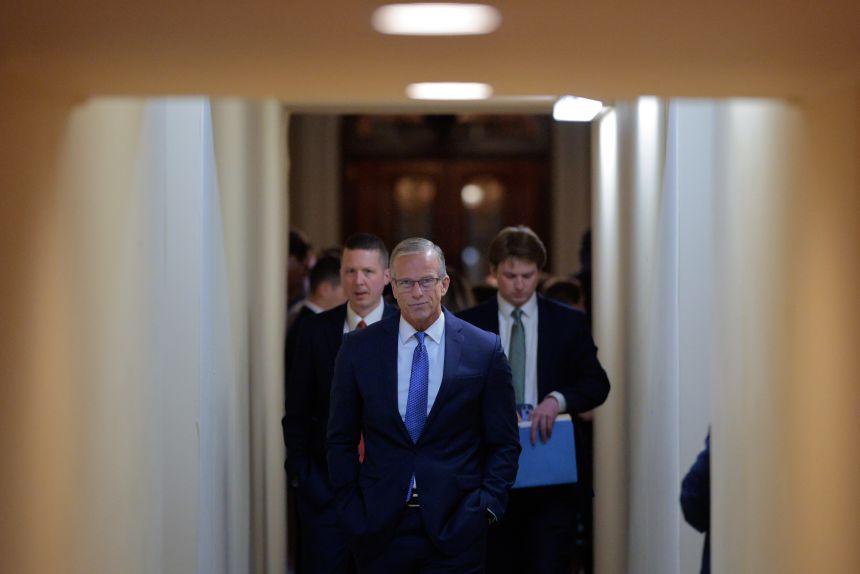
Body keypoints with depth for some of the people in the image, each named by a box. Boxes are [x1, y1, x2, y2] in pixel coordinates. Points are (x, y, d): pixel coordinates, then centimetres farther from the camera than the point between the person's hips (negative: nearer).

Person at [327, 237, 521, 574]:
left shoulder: (485, 350, 0)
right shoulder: (359, 349, 4)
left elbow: (504, 444, 4)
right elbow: (341, 440, 8)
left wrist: (487, 506, -6)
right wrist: (352, 510, 0)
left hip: (455, 528, -1)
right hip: (379, 529, 1)